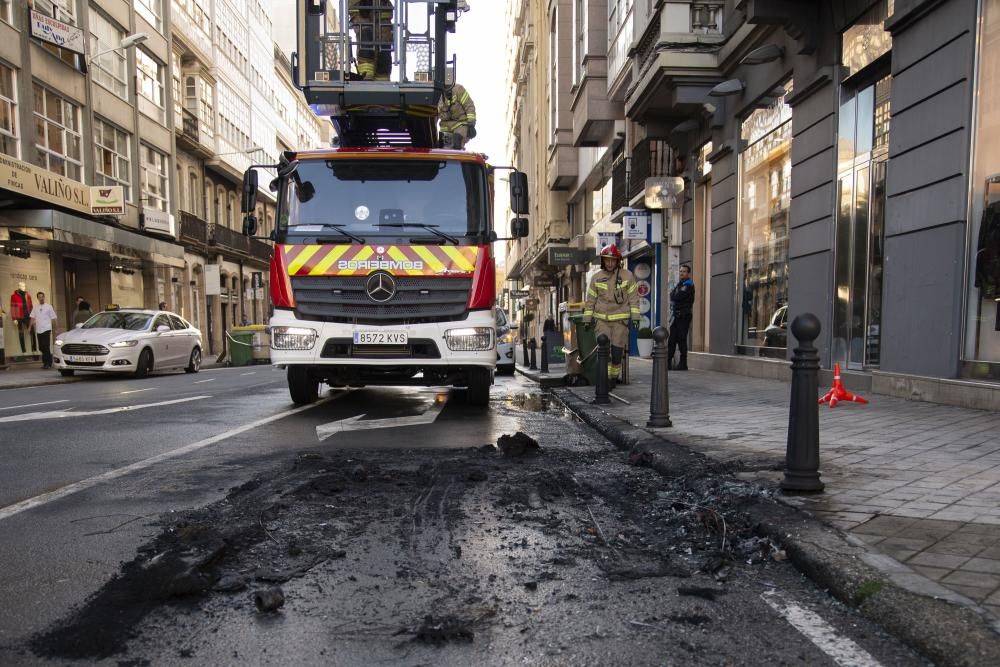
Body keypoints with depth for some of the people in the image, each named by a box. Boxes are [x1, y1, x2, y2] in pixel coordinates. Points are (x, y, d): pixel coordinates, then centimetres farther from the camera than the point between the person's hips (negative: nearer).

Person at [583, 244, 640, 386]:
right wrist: (588, 319, 8)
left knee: (617, 351, 2)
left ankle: (614, 377, 20)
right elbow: (590, 300, 10)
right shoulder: (596, 278, 5)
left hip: (621, 319, -1)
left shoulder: (627, 276, 0)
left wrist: (635, 317, -4)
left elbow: (634, 298, 1)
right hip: (602, 319, 1)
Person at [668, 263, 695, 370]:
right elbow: (673, 296, 17)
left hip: (683, 316, -8)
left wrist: (673, 294, 1)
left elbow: (676, 297, -18)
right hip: (675, 315, 8)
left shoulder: (688, 285, -8)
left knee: (681, 339, -6)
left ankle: (683, 364, -1)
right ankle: (668, 362, 4)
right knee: (672, 339, 3)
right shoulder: (679, 283, 20)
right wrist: (674, 294, -3)